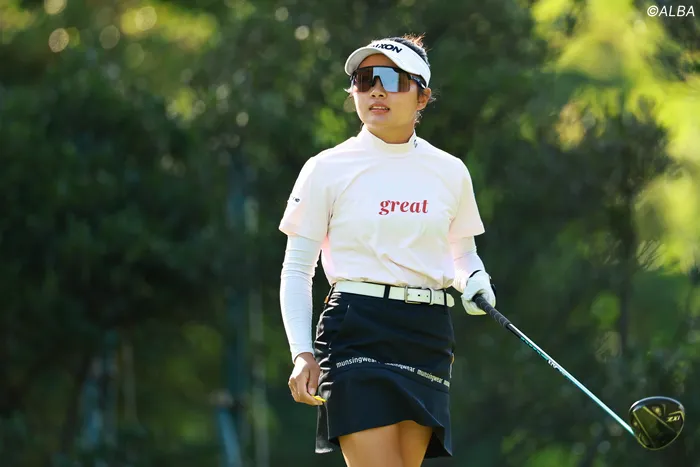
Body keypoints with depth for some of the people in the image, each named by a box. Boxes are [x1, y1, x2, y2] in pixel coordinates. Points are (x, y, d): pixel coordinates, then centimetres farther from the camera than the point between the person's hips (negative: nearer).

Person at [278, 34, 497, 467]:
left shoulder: (450, 172, 10)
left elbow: (463, 253, 24)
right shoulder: (327, 169, 1)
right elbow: (297, 271, 3)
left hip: (428, 337, 4)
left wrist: (474, 281, 0)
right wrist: (302, 352, -8)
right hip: (356, 334, -3)